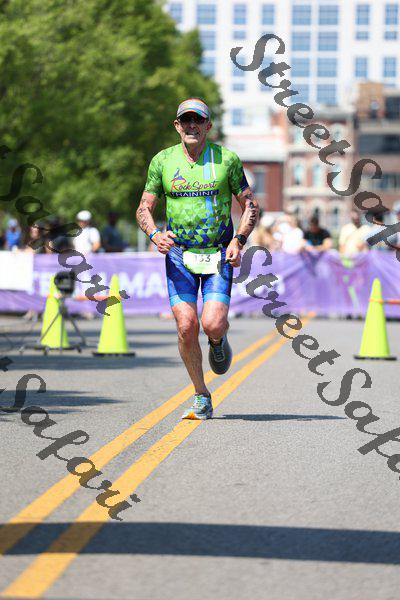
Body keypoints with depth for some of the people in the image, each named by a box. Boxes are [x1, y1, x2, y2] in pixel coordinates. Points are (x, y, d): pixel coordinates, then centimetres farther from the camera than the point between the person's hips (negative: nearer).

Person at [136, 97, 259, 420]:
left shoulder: (227, 159, -1)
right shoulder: (162, 161, 3)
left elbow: (250, 205, 5)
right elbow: (144, 208, 10)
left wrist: (239, 240, -11)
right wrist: (155, 234, -11)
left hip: (219, 253, -1)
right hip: (179, 253, 1)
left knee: (213, 324, -17)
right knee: (186, 327, -9)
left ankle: (218, 341, 23)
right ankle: (202, 397, 7)